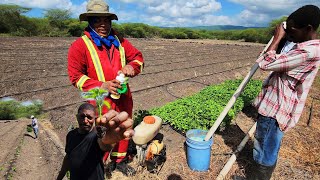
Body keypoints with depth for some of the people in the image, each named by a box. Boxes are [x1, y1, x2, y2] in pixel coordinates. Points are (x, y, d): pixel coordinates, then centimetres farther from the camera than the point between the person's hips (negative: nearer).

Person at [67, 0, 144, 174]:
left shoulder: (119, 41, 6)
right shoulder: (80, 45, -8)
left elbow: (137, 56, 10)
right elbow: (75, 76, -11)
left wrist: (131, 66, -14)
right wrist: (101, 86, -23)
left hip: (124, 98, 5)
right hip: (100, 101, -5)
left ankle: (119, 160, 45)